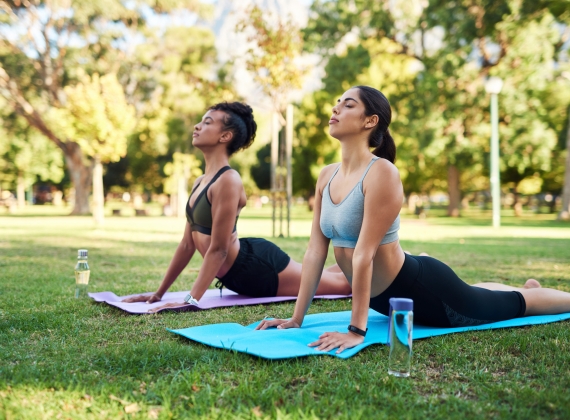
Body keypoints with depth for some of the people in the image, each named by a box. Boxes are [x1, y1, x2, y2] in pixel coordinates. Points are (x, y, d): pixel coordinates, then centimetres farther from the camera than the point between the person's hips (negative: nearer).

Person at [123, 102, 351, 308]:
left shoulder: (228, 181, -23)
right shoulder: (200, 182, 5)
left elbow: (218, 249, -25)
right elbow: (187, 244, 8)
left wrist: (191, 300, -24)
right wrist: (159, 293, 10)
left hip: (259, 267, -9)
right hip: (240, 275, 9)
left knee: (342, 283, 10)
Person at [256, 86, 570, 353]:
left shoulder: (381, 173, -28)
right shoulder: (326, 176, -5)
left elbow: (364, 254, -32)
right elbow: (315, 250, -5)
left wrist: (356, 330, -33)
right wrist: (296, 318, -6)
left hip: (423, 290, -8)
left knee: (514, 304, 16)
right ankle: (528, 286, 63)